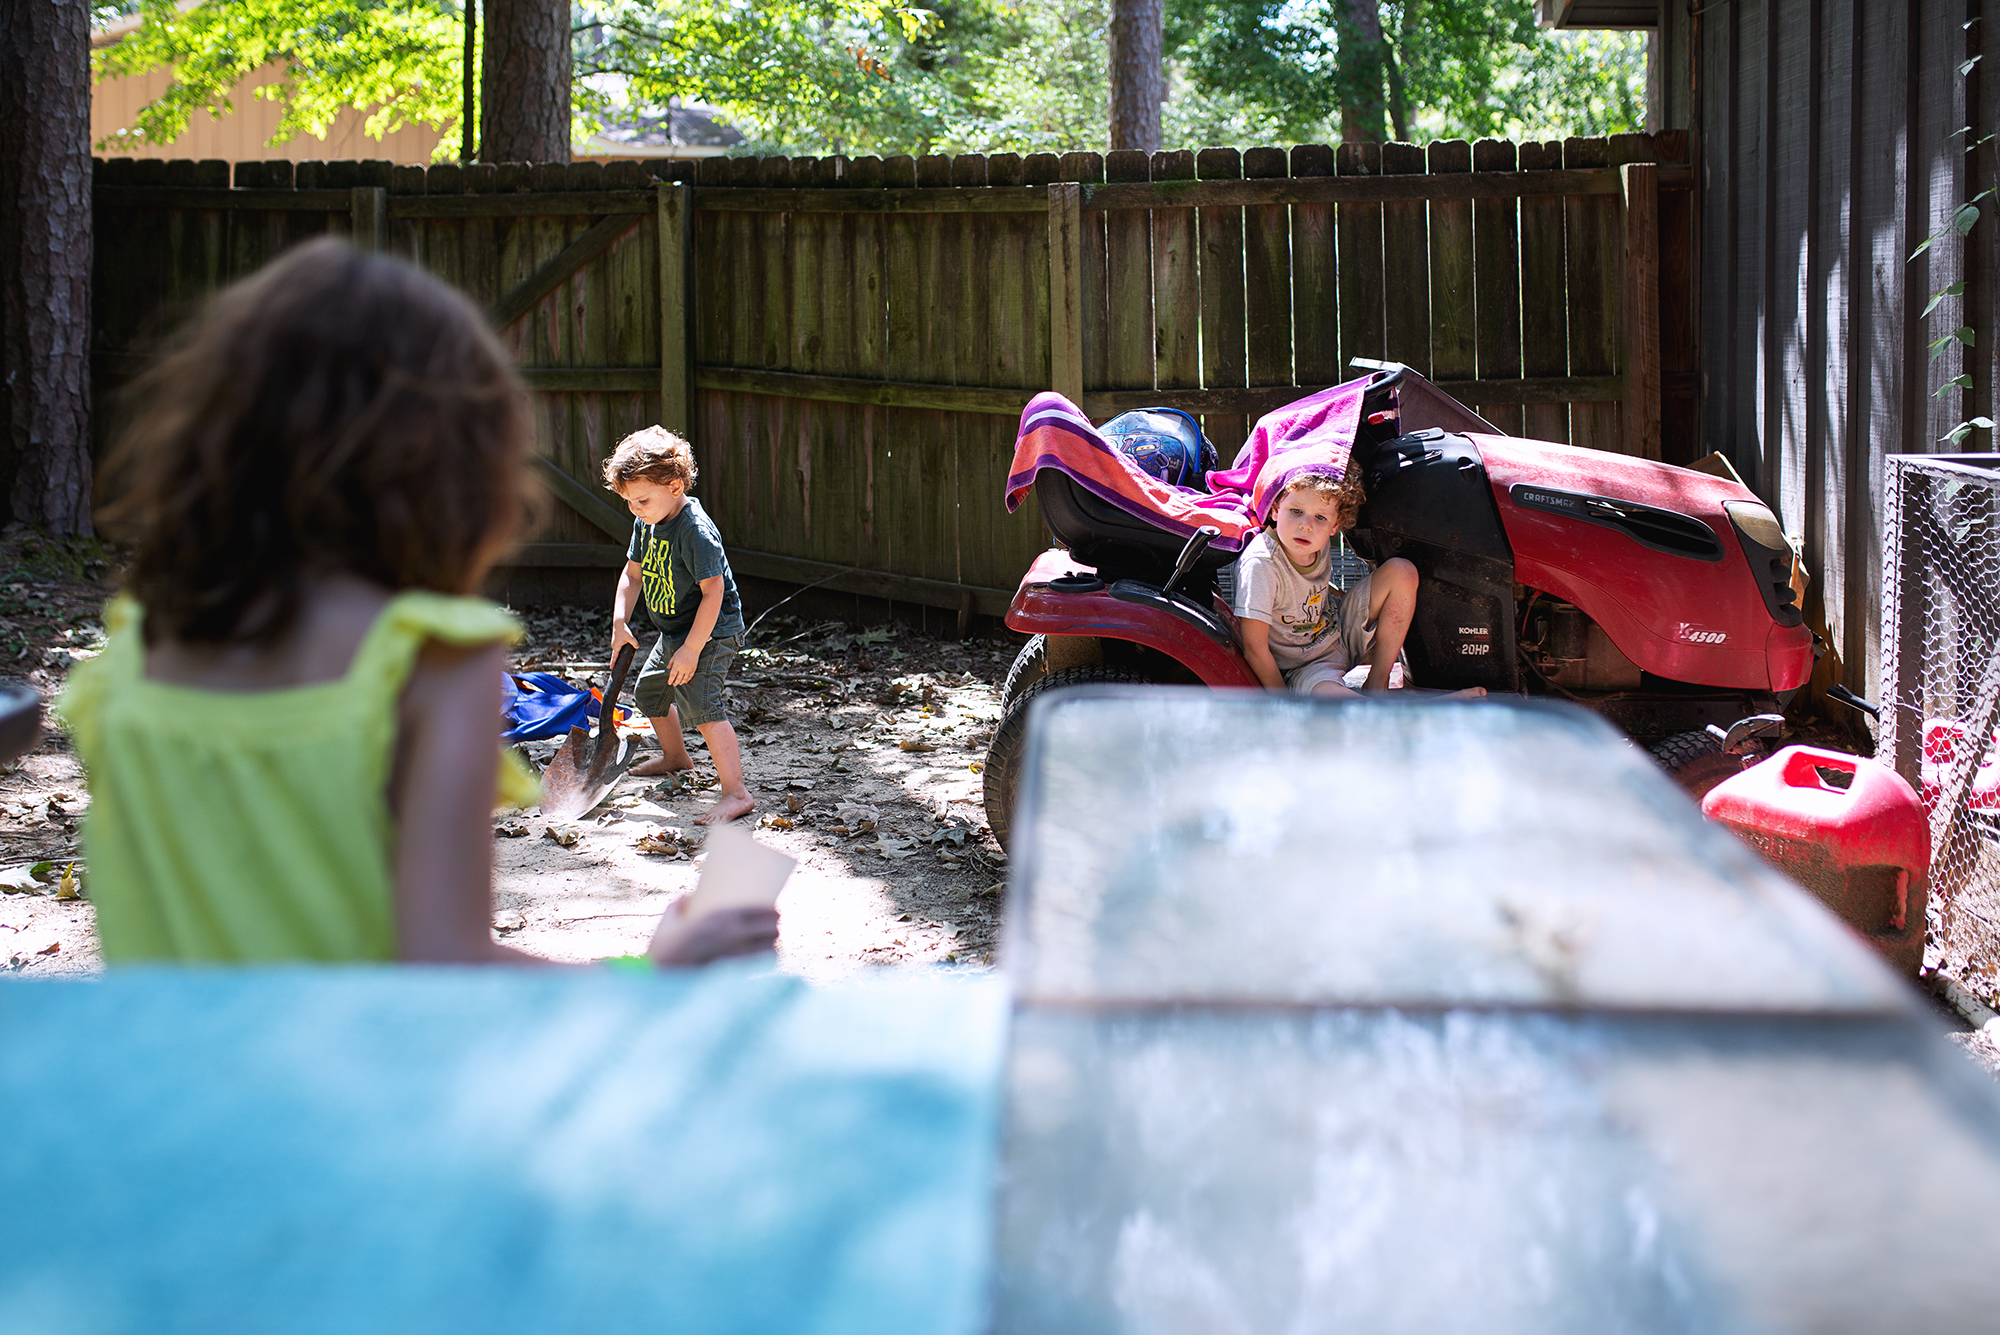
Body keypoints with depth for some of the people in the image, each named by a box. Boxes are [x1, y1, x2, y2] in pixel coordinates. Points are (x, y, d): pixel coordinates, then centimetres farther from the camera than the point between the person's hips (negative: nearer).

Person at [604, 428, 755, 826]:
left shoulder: (696, 531, -28)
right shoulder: (646, 523, 0)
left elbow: (713, 591, -29)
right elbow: (633, 573, 10)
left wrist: (692, 649, -29)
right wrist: (620, 622, -2)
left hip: (711, 632, -10)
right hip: (672, 631, 10)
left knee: (701, 704, -25)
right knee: (649, 692, 26)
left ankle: (735, 792, -25)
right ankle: (674, 756, 53)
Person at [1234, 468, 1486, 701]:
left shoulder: (1319, 544, -10)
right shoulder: (1260, 564, -30)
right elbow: (1254, 648, -25)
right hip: (1303, 669, -8)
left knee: (1401, 571, -5)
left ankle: (1377, 684, -3)